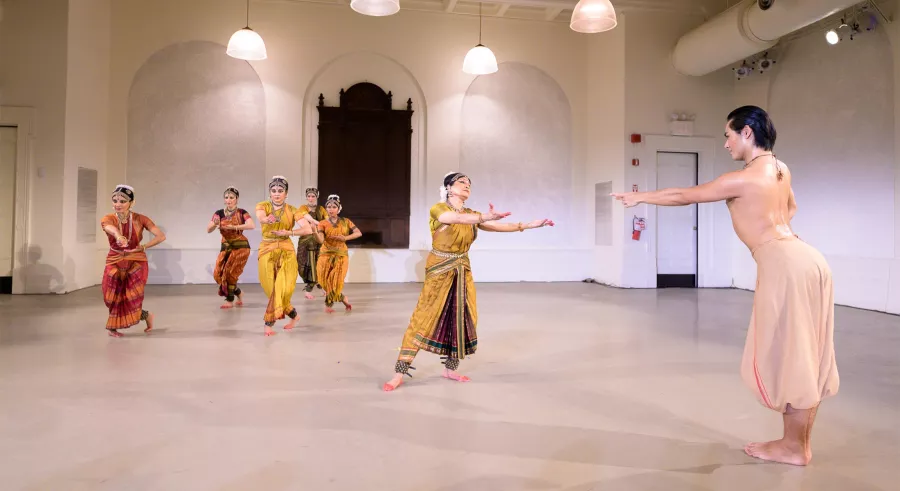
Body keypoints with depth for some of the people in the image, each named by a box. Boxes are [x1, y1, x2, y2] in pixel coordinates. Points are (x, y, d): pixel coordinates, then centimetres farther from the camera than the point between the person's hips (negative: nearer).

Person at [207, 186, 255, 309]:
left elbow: (251, 225, -22)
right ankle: (238, 294, 20)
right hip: (226, 247, 4)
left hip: (240, 246, -4)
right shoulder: (219, 213, 3)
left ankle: (230, 301, 6)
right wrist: (214, 224, -25)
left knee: (230, 272, -8)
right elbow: (208, 230, -3)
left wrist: (234, 227, -28)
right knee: (219, 274, 0)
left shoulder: (242, 213, -5)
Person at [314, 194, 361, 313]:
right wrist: (314, 231, -36)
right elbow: (321, 240, -17)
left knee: (336, 281, -7)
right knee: (326, 282, -3)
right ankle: (343, 298, 18)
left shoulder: (345, 221, 2)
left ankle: (328, 304, 12)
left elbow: (359, 233, -1)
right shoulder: (323, 223, -4)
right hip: (326, 255, 0)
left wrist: (345, 238, -14)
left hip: (341, 255, 0)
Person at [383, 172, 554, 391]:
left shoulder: (471, 214, 8)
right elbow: (457, 219, -31)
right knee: (424, 319, -8)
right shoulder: (438, 209, -10)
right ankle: (400, 373, -3)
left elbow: (498, 226, 6)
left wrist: (528, 225, 0)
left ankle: (450, 369, 20)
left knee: (462, 319, 5)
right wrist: (484, 217, -47)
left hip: (462, 272, 6)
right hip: (439, 271, -6)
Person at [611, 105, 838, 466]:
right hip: (805, 258, 9)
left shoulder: (742, 179, -11)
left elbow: (684, 196, -3)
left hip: (784, 265, -9)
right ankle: (799, 441, 22)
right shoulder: (779, 169, 15)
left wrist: (639, 197, 9)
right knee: (803, 355, 12)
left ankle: (793, 448, 12)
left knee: (788, 355, 1)